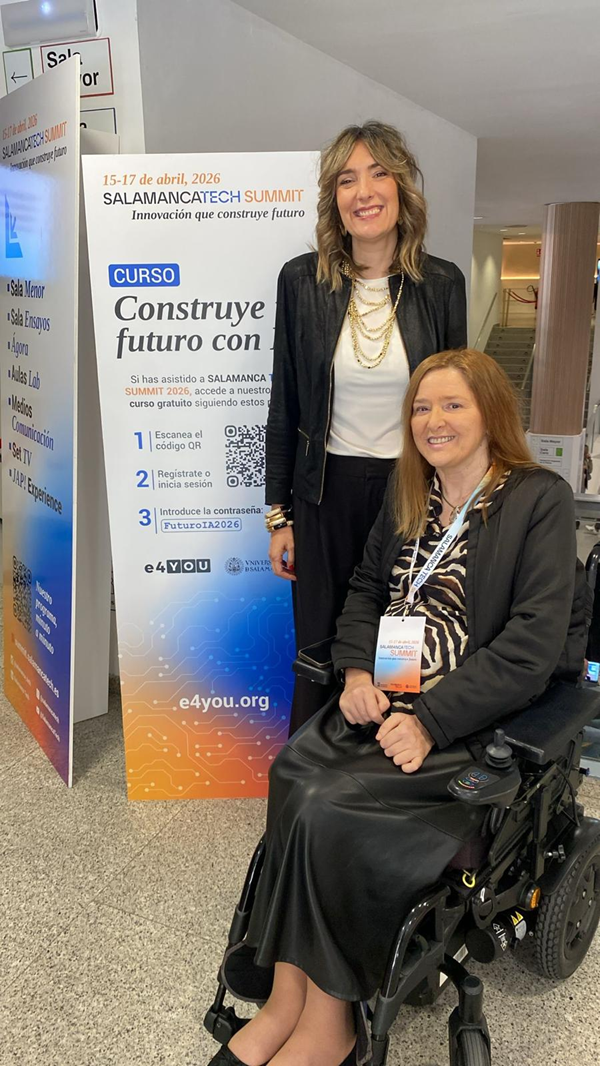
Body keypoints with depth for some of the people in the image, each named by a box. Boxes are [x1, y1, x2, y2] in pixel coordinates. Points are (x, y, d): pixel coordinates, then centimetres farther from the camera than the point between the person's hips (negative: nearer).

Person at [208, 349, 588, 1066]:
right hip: (386, 694, 6)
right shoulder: (407, 490, 14)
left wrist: (430, 722, -19)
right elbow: (366, 588, 19)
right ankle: (286, 1002, -10)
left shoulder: (540, 499, -6)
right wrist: (358, 672, -1)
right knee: (293, 771, -22)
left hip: (475, 719, -5)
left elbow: (534, 642, -13)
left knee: (335, 804, -24)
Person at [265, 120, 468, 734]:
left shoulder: (441, 284, -2)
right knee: (320, 646, 10)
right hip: (327, 492, 0)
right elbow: (285, 406, 2)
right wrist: (278, 514, 2)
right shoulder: (301, 280, -3)